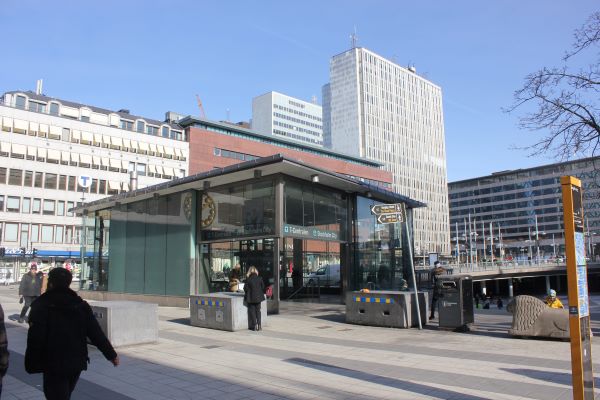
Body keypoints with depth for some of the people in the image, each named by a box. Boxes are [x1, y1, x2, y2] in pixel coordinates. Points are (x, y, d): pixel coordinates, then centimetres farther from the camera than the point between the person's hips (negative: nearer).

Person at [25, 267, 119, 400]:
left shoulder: (41, 306, -11)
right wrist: (111, 354, 7)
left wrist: (31, 364, -6)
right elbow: (96, 333, 2)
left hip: (53, 365, -5)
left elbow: (35, 339, -17)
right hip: (76, 363, 6)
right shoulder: (81, 305, 3)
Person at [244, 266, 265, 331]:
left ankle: (254, 326, 6)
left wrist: (246, 295, 10)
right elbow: (263, 287, 1)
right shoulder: (260, 279, -6)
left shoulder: (248, 279, -12)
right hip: (258, 297, 2)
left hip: (251, 298, -2)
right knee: (258, 311, 13)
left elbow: (246, 289, -9)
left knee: (252, 311, 8)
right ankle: (259, 325, 11)